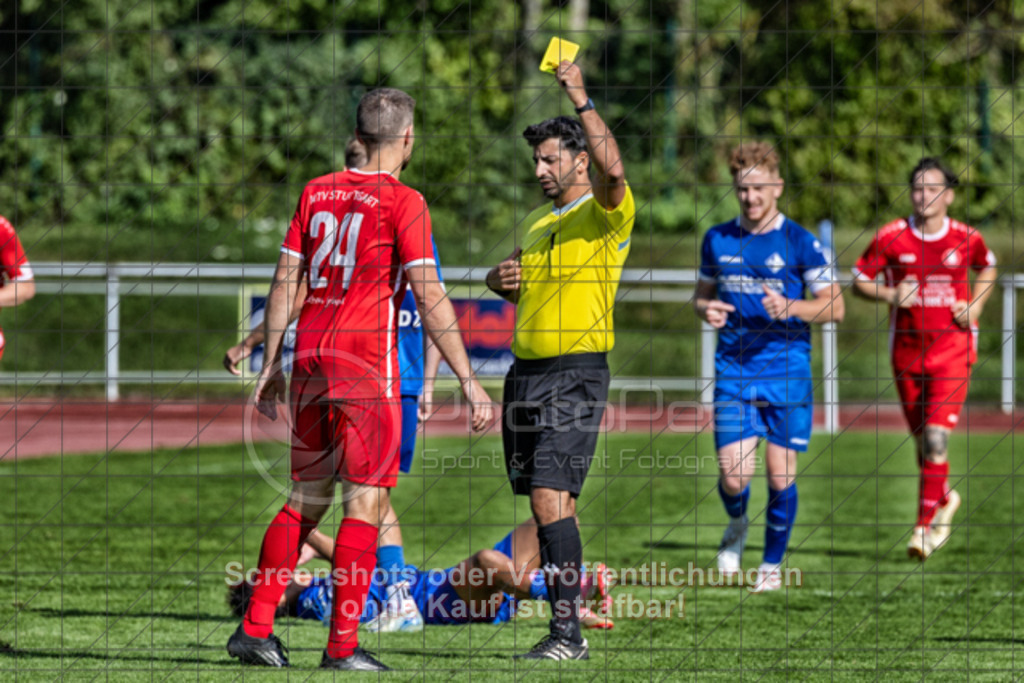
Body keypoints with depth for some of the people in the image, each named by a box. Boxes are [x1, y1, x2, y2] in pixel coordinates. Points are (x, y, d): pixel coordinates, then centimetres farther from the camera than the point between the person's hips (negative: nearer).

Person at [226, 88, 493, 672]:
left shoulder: (316, 192, 11)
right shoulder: (402, 202, -6)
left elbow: (285, 280, 11)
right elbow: (429, 296, -10)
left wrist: (271, 365, 17)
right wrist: (468, 381, -8)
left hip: (310, 360, 6)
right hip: (367, 361, -6)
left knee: (306, 499, 14)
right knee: (367, 501, -2)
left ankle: (255, 627, 12)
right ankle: (343, 645, -5)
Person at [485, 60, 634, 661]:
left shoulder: (606, 214, -5)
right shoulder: (536, 222, 19)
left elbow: (613, 169, -27)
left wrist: (581, 99, -26)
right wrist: (502, 278, 8)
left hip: (576, 374, -8)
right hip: (525, 372, 8)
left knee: (551, 499, -17)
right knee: (551, 505, 8)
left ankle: (568, 629, -17)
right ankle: (565, 629, 11)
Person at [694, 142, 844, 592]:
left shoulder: (800, 242, -4)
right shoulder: (717, 240, 7)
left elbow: (834, 307, -1)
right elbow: (703, 293, 21)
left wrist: (791, 308, -19)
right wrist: (706, 309, -3)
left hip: (787, 369, -2)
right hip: (733, 370, 2)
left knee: (781, 475, -1)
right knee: (733, 476, -8)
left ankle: (773, 564, 17)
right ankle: (737, 523, 27)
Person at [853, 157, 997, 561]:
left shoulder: (967, 239, -3)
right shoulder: (892, 237, -5)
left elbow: (987, 268, 18)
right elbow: (859, 280, 3)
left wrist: (975, 306, 2)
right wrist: (890, 295, -15)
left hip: (953, 349, -2)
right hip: (907, 349, 2)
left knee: (936, 438, -16)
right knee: (923, 441, 12)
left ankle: (925, 526, -9)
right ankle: (945, 499, 40)